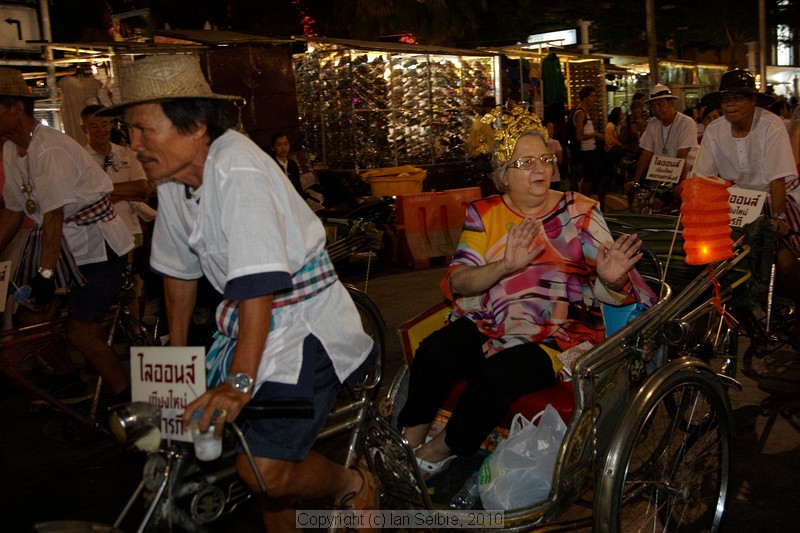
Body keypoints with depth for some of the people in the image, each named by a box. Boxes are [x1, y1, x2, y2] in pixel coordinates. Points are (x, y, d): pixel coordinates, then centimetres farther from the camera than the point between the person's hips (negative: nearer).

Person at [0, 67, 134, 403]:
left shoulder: (50, 149, -21)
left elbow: (54, 215, -23)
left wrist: (46, 272, -23)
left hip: (97, 245, -9)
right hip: (69, 245, 9)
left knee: (81, 333, -9)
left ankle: (126, 401, 7)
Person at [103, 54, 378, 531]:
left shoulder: (238, 170, -22)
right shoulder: (173, 179, 4)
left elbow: (259, 286, -27)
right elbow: (179, 268, 15)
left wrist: (240, 381, -29)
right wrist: (176, 354, 21)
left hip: (305, 321, -9)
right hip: (246, 318, 9)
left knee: (265, 469, -18)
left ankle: (354, 482, 12)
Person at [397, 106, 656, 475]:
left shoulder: (580, 212, 6)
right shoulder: (483, 213, 9)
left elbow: (603, 291, 3)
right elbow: (458, 282, -3)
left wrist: (611, 280, -22)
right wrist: (505, 265, -21)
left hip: (556, 337, -2)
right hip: (486, 327, 2)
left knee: (498, 373, -31)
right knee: (434, 352, -27)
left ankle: (436, 453, -7)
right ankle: (408, 443, -7)